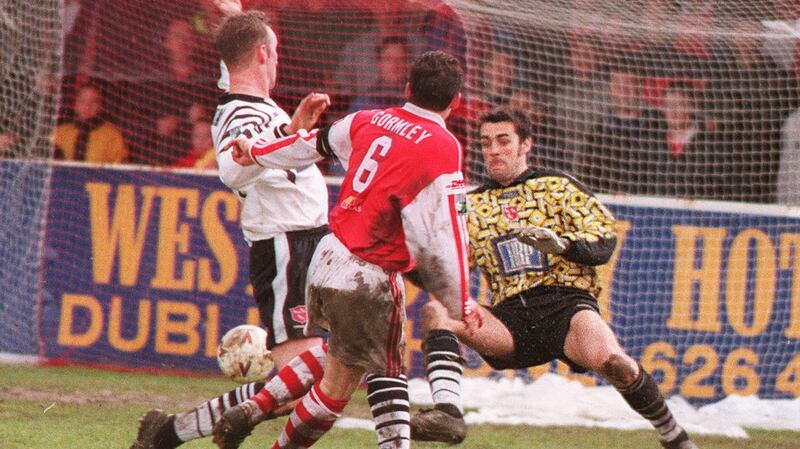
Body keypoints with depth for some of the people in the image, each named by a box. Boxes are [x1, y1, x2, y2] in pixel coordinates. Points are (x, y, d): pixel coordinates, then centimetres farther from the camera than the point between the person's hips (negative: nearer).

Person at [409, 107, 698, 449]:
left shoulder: (556, 187, 11)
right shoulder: (473, 205, 21)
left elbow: (604, 241, 1)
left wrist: (560, 243, -18)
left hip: (566, 302, -3)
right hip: (510, 317, 3)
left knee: (609, 358, -33)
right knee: (436, 310, -23)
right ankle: (447, 411, -40)